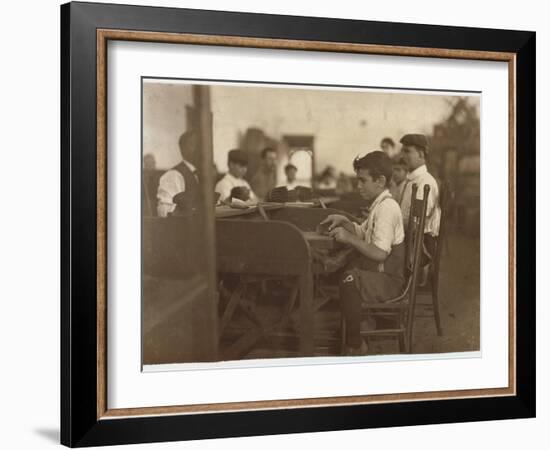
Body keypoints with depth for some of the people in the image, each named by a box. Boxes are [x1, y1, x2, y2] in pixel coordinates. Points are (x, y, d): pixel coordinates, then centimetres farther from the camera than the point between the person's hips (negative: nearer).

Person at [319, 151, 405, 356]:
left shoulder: (387, 208, -20)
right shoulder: (379, 205, 12)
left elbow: (380, 253, -28)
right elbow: (363, 233, 24)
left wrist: (349, 238, -22)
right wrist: (344, 222, 8)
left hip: (389, 279, -11)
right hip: (378, 271, 11)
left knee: (349, 280, -32)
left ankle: (354, 345, -18)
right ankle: (363, 319, 27)